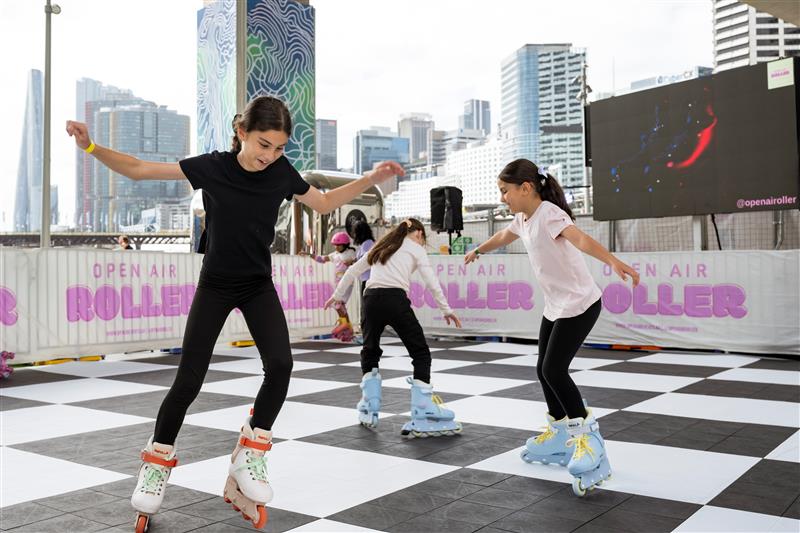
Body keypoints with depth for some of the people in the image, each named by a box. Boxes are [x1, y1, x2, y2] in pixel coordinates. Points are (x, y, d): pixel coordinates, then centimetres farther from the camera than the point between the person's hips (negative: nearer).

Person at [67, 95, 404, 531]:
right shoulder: (211, 167, -15)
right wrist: (92, 147, -25)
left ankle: (249, 454, 0)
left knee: (280, 364, -19)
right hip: (215, 285, -2)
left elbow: (323, 203, 9)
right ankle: (157, 462, 19)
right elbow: (138, 170, -10)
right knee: (189, 380, -4)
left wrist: (371, 179, 0)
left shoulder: (282, 173, -8)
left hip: (258, 285, 2)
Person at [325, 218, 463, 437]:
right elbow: (431, 281, 4)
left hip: (371, 299, 5)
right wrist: (446, 309, 10)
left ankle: (369, 409, 19)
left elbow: (352, 271, 29)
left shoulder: (381, 246, 28)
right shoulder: (415, 248, 15)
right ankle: (422, 416, -4)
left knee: (370, 351, 25)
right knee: (420, 353, 6)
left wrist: (338, 295, 40)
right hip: (395, 299, -4)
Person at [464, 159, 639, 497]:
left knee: (554, 369, -13)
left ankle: (586, 433, 2)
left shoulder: (549, 214, -22)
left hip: (580, 304, -9)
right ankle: (559, 434, 26)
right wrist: (477, 251, 46)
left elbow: (580, 239, -41)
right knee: (544, 370, 11)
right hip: (555, 306, 9)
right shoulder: (523, 218, 5)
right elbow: (503, 237, 28)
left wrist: (613, 261, -59)